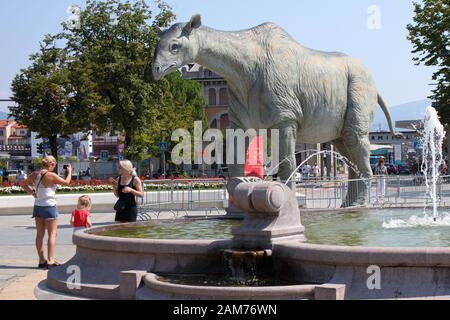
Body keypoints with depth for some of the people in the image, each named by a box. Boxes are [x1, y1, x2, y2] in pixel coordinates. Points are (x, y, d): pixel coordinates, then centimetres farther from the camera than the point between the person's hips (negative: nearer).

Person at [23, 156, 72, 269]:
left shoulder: (34, 174, 3)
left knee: (40, 234, 11)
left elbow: (24, 184, 18)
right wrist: (69, 172, 8)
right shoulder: (51, 175, -16)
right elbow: (66, 183, -6)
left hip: (37, 207, 7)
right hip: (49, 206, -7)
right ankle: (50, 261, -7)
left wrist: (32, 193, 10)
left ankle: (42, 261, 16)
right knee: (52, 234, -1)